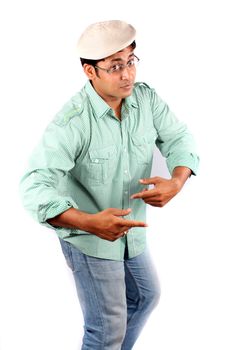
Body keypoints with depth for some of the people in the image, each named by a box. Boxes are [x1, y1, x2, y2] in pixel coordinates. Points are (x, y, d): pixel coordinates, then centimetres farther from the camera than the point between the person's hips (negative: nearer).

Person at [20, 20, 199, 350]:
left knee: (146, 296, 27)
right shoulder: (72, 121, -29)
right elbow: (35, 186, -36)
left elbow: (179, 138, -4)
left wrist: (177, 181, -26)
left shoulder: (146, 98, -11)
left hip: (132, 230, 7)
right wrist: (89, 222, -50)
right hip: (89, 238, -7)